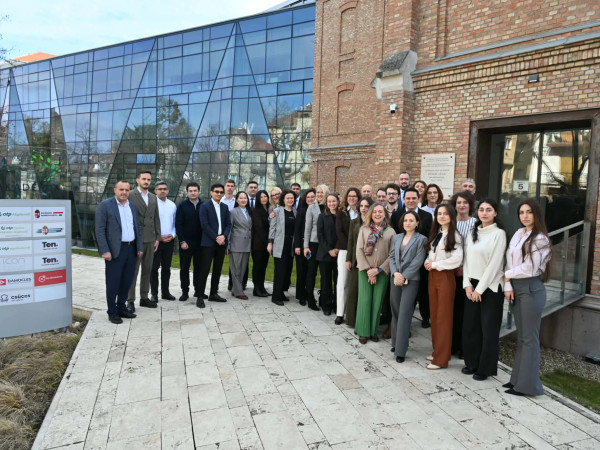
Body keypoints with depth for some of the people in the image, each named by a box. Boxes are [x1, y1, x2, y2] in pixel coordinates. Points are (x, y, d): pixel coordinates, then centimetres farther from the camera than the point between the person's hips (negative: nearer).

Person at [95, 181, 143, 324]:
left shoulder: (133, 206, 12)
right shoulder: (105, 205, -5)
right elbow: (100, 230, -9)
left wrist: (140, 247, 9)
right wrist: (105, 251, -16)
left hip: (131, 249, 6)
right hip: (115, 250, -5)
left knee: (127, 281, 12)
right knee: (113, 283, 3)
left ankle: (121, 308, 27)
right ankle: (112, 312, 16)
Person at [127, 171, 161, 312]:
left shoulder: (153, 198, 14)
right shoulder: (130, 196, -4)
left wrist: (157, 237, 10)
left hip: (150, 239, 6)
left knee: (147, 270, 11)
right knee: (133, 271, 0)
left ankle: (144, 297, 21)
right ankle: (130, 301, 7)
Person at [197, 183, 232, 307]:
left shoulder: (225, 207, 13)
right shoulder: (205, 206, -3)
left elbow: (228, 224, 10)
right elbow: (204, 225, -10)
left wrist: (223, 236, -8)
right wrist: (216, 238, -14)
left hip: (221, 242, 5)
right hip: (208, 243, -5)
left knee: (217, 270, 10)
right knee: (204, 270, -5)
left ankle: (213, 294, 20)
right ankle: (200, 296, 0)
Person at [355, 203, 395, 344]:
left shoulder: (390, 231, 5)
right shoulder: (364, 229, 5)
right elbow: (359, 250, 0)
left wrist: (378, 270, -8)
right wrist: (367, 270, -8)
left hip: (382, 272, 0)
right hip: (365, 271, 0)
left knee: (377, 301, 4)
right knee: (364, 300, 0)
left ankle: (373, 331, 17)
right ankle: (363, 332, 10)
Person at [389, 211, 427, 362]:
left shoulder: (421, 239, -3)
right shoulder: (397, 237, 12)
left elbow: (418, 261, -10)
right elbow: (392, 257, 9)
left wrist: (404, 276, -13)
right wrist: (395, 273, -8)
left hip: (411, 280, -5)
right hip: (396, 279, 5)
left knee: (404, 313, -8)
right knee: (395, 311, 10)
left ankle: (400, 350, -4)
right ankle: (396, 342, 24)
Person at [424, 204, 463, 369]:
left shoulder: (454, 236, -9)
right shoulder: (435, 234, 13)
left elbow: (456, 260, -17)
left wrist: (435, 264, -12)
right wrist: (428, 262, -3)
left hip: (445, 277, -7)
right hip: (432, 276, 7)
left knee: (443, 317, -1)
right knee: (434, 315, 10)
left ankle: (441, 358, 6)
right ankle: (437, 351, 23)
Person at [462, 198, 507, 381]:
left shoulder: (499, 234, -9)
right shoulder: (472, 233, 9)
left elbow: (494, 264, -13)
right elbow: (467, 259, 8)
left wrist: (480, 289, -12)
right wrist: (467, 284, -2)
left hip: (490, 287, -5)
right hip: (472, 285, 6)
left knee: (489, 328, 3)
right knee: (470, 325, 9)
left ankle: (486, 368, 15)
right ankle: (472, 363, 24)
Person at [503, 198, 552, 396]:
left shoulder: (540, 239, -9)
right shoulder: (518, 234, 11)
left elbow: (528, 268, -15)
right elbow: (509, 261, 8)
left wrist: (507, 275, -2)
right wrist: (508, 286, -2)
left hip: (531, 289, -7)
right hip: (515, 288, 7)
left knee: (529, 338, 0)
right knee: (521, 337, 13)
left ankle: (527, 385, 8)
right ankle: (518, 378, 22)